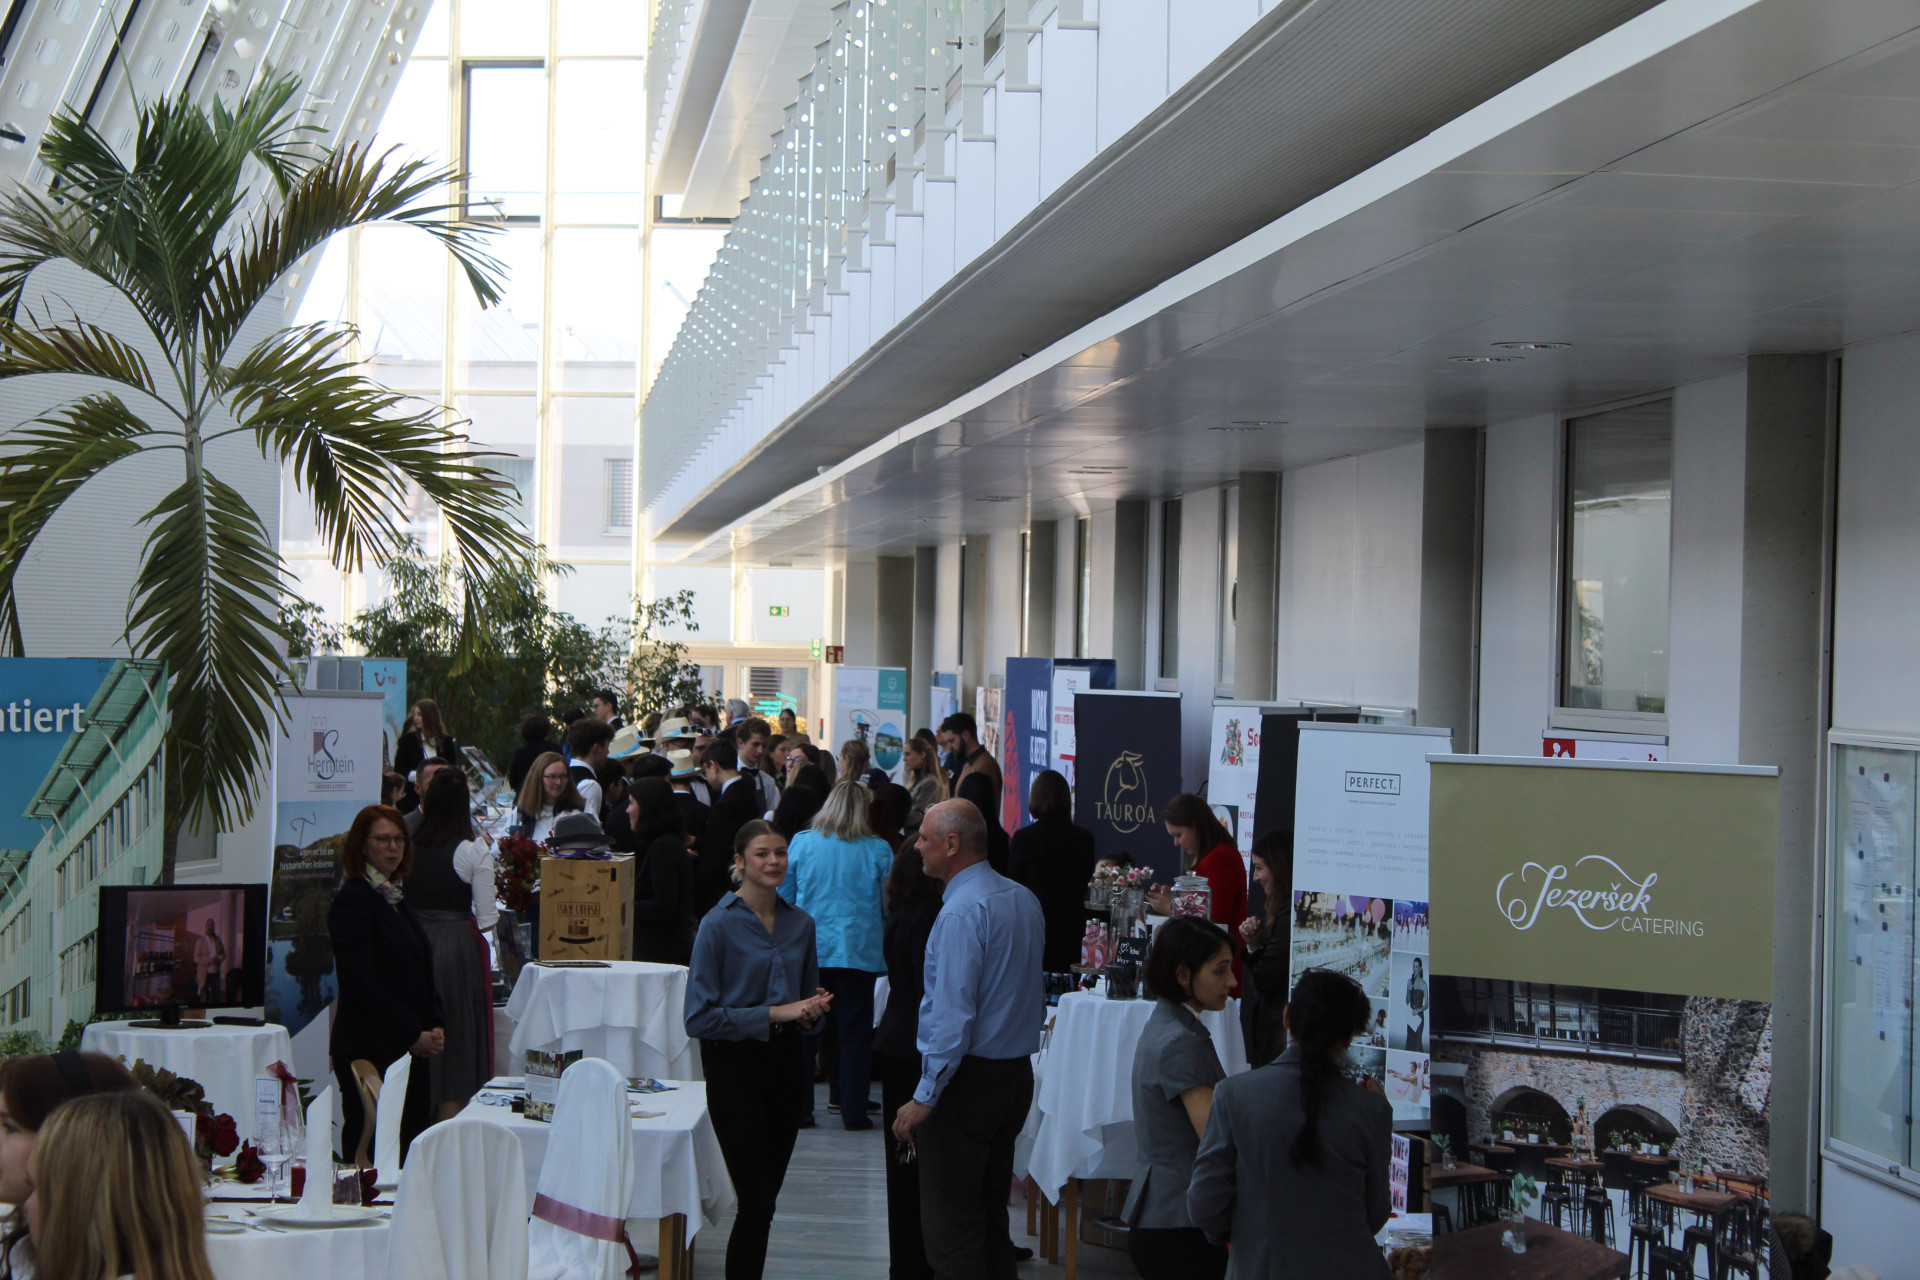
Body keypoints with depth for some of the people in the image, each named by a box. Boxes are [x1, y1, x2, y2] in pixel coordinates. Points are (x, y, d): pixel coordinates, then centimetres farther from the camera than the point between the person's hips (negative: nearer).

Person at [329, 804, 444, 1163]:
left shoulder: (397, 898, 18)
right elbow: (361, 984, -15)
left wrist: (436, 1026, 6)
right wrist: (413, 1035, -13)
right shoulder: (352, 901, -8)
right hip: (371, 1050, -8)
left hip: (413, 1049, 8)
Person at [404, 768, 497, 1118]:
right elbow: (487, 917, -8)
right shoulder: (475, 851, -8)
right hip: (459, 945, -3)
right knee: (458, 1038, 6)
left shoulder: (407, 847, -1)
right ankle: (451, 1124, 7)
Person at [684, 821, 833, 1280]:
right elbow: (699, 1017, -12)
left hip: (784, 1061, 6)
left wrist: (813, 1009, -3)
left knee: (766, 1198, 10)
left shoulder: (800, 923, 8)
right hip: (735, 1065, -6)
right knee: (756, 1199, -10)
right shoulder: (718, 924, -9)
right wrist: (773, 1013, -16)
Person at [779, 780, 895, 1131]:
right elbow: (889, 905, 5)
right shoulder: (878, 851, -3)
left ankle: (799, 1108, 11)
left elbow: (783, 898, 7)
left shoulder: (801, 843, 0)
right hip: (859, 953, -1)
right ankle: (853, 1111, 7)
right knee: (855, 1034, 5)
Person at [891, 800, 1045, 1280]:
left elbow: (952, 1015, -24)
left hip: (967, 1078, -9)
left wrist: (924, 1097, -21)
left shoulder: (961, 912, -20)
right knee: (991, 1213, 18)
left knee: (951, 1223, -2)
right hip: (1018, 1073, 9)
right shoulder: (1024, 900, 9)